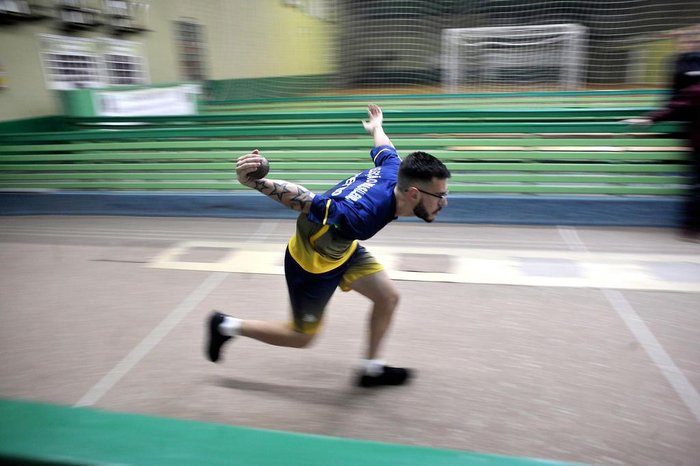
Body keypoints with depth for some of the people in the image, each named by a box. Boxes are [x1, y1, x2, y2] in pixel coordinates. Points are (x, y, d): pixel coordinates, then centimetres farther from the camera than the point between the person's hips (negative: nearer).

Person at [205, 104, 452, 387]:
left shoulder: (395, 172, -18)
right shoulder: (362, 217, -42)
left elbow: (383, 147, 5)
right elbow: (301, 198, -38)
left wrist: (376, 127, 28)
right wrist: (252, 182, -39)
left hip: (343, 248, 8)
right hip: (312, 262, -8)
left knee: (388, 297, 6)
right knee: (302, 336, 11)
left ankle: (372, 369, 26)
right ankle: (228, 326, 28)